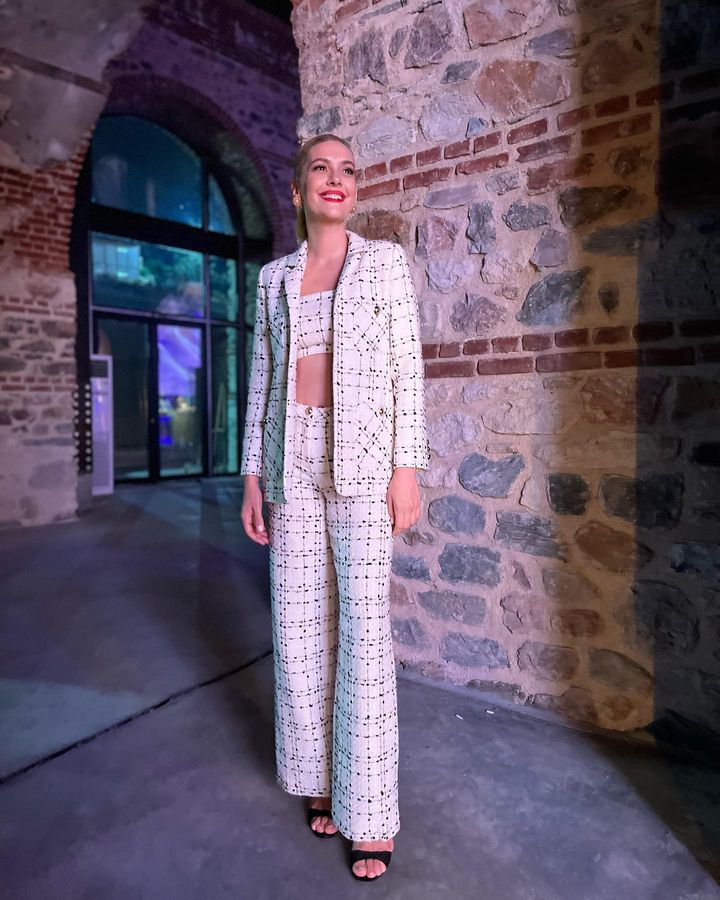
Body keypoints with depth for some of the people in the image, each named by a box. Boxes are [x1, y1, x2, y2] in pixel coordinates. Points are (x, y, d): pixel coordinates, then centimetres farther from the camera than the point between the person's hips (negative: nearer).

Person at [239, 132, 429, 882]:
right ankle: (319, 776, 26)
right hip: (291, 459, 4)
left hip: (361, 456, -3)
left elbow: (407, 366, -1)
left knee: (363, 628, -4)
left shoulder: (384, 261, 5)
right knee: (298, 623, 7)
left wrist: (407, 467, -9)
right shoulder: (274, 277, 14)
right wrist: (252, 473, 6)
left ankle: (369, 812, 11)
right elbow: (263, 376, 12)